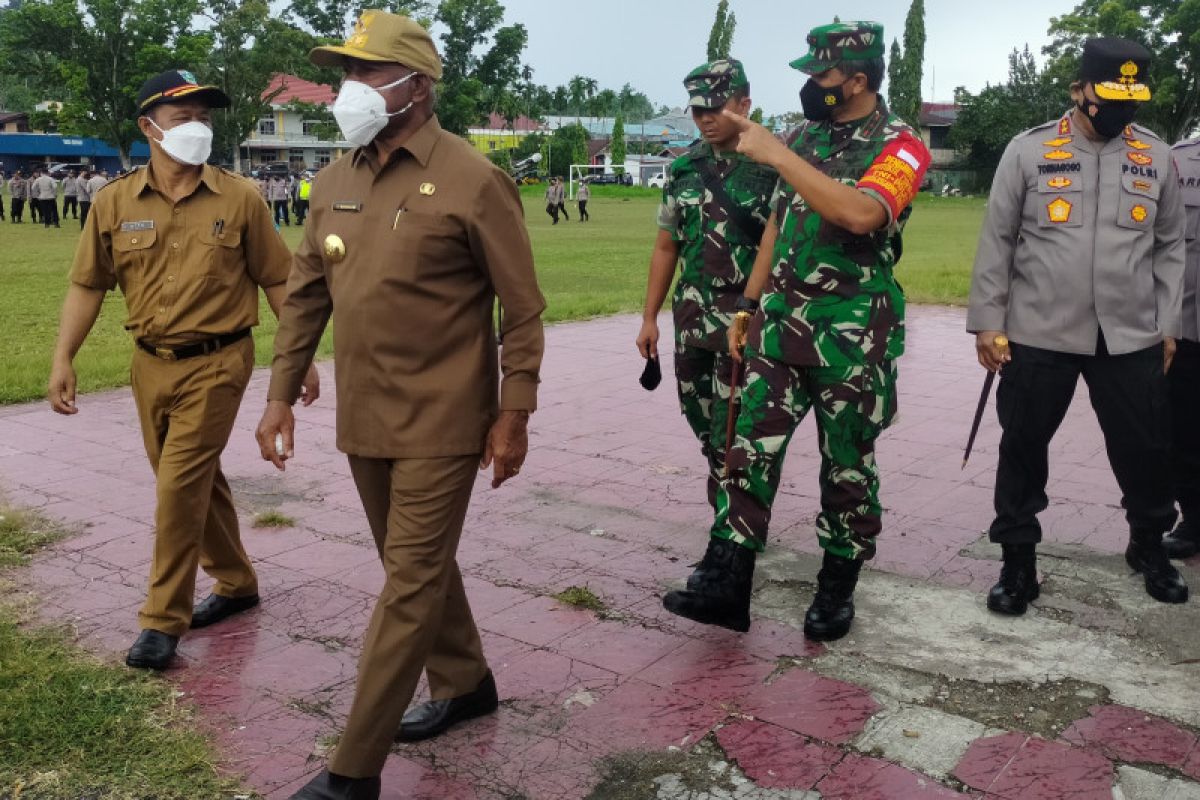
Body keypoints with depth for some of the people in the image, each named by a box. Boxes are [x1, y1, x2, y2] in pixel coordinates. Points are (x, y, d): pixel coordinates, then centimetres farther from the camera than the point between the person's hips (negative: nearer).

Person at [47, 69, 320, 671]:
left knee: (180, 486, -7)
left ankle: (163, 620, 7)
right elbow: (87, 286, 5)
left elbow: (277, 281, 0)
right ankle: (236, 582, 35)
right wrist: (63, 360, -1)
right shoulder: (113, 203, 1)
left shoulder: (238, 200, -5)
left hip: (216, 363, -4)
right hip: (150, 366, 4)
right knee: (197, 482, 16)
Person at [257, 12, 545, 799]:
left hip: (440, 423, -7)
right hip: (363, 419, 7)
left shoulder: (472, 180, -12)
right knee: (416, 563, 19)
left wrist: (514, 415, -11)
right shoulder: (335, 182, 7)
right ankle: (466, 682, 41)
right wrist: (281, 393, 10)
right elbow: (305, 296, 13)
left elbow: (523, 308, -10)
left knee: (411, 582, 0)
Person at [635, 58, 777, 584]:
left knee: (730, 435, -5)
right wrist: (649, 318, 10)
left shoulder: (773, 166, -7)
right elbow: (666, 247, 13)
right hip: (693, 316, 6)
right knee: (701, 420, 14)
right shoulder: (685, 169, 9)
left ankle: (727, 543, 8)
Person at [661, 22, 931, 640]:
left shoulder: (899, 147, -8)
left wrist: (776, 155, -27)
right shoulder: (805, 137, 11)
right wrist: (748, 305, 13)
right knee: (751, 449, 0)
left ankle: (837, 589, 22)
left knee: (847, 466, 6)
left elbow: (859, 214, -29)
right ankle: (726, 583, 5)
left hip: (853, 335, -5)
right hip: (781, 323, 5)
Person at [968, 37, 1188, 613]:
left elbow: (1170, 246, 12)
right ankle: (1018, 559, 22)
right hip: (1038, 334, -2)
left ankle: (1149, 545, 37)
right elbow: (997, 241, -2)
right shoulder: (1028, 150, -3)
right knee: (1023, 447, 6)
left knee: (1145, 447, 12)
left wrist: (1167, 325, 9)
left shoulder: (1155, 156, 5)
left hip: (1131, 337, 3)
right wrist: (987, 322, -4)